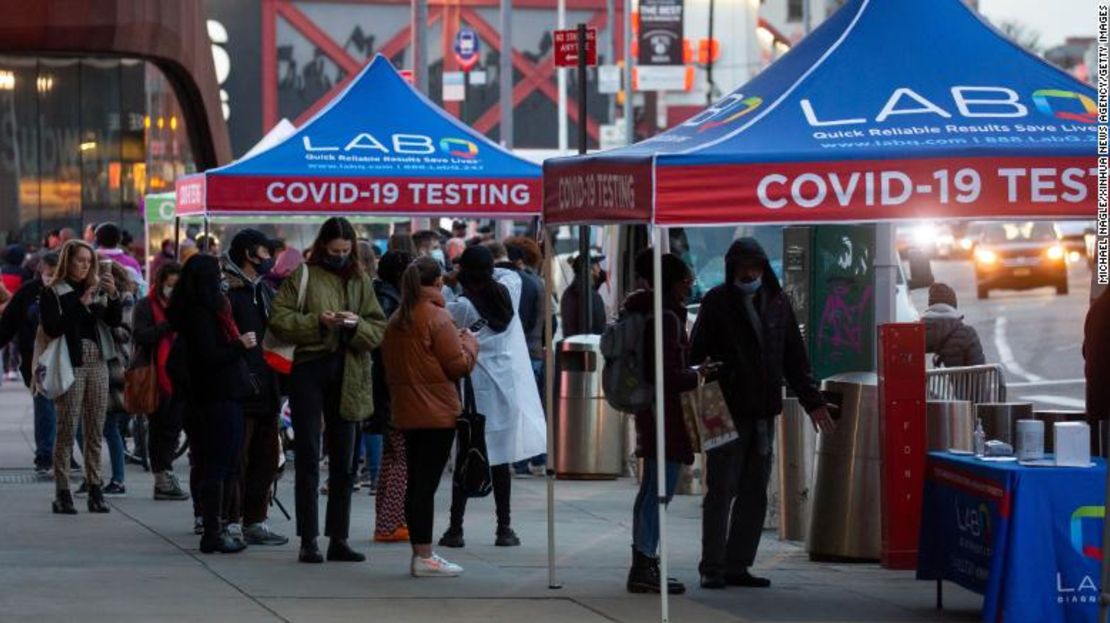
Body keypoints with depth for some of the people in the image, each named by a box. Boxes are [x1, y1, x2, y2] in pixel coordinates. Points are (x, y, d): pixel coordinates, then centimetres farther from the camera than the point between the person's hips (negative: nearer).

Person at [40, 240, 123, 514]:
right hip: (70, 365, -4)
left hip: (97, 363, 4)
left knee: (95, 431, 4)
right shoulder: (52, 293, 0)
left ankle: (95, 489, 7)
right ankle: (62, 493, -4)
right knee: (67, 430, -5)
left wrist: (113, 295, -13)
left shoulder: (96, 289, 13)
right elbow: (51, 328, -11)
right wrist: (80, 304, -17)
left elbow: (115, 321, 4)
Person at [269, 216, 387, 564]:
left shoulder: (360, 281, 10)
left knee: (343, 462, 8)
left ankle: (339, 539, 14)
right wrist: (317, 321, -19)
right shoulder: (303, 277, 0)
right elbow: (279, 320, -8)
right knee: (308, 459, -1)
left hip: (348, 375, 4)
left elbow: (379, 330, 6)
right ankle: (308, 541, 1)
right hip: (309, 369, -4)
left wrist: (357, 325, -14)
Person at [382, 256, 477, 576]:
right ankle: (424, 558, -7)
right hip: (436, 412, -8)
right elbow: (459, 364, -14)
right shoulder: (437, 318, -13)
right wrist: (469, 342, 6)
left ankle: (419, 553, 17)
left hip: (406, 412, 8)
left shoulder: (396, 321, 12)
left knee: (416, 483, 12)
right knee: (427, 484, -7)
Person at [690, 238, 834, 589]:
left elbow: (795, 358, 17)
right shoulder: (717, 303, -1)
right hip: (726, 412, -5)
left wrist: (813, 402, 14)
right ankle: (713, 569, 2)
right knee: (722, 491, -2)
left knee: (754, 493, 6)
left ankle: (738, 566, 12)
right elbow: (697, 355, -5)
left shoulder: (777, 303, 11)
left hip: (764, 412, 5)